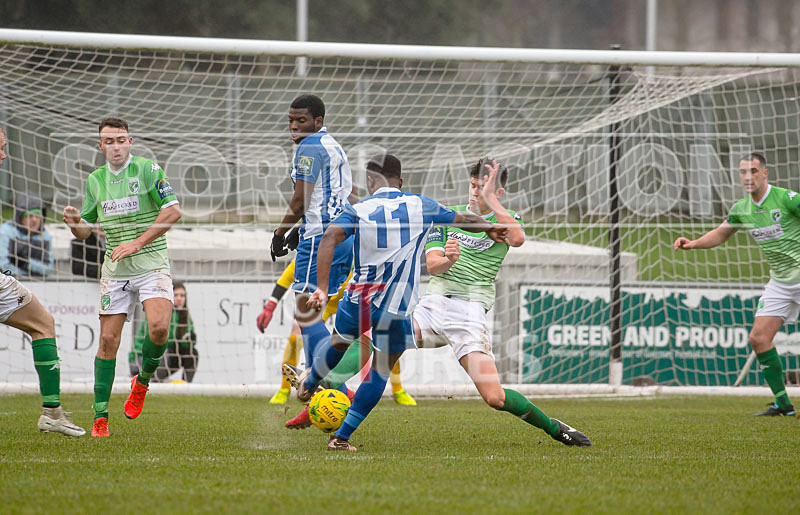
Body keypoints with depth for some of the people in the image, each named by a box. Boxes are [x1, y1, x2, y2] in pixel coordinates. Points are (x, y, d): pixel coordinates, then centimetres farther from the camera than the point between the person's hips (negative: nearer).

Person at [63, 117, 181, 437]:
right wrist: (73, 221, -8)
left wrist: (137, 243, -17)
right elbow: (84, 231, 17)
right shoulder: (95, 180, 10)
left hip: (151, 263, -3)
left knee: (159, 327, -23)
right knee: (108, 339, -3)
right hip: (115, 269, 3)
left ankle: (143, 381, 7)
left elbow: (173, 212, -11)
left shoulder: (147, 170, -5)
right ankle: (100, 417, 2)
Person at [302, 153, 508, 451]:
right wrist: (489, 228, 39)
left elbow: (329, 238, -18)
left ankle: (308, 383, 58)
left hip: (357, 300, 1)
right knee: (380, 372, 12)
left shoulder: (359, 210, -1)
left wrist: (322, 289, -20)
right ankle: (341, 437, 9)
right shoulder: (421, 205, 3)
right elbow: (463, 220, 19)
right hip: (396, 309, -1)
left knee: (339, 342, 30)